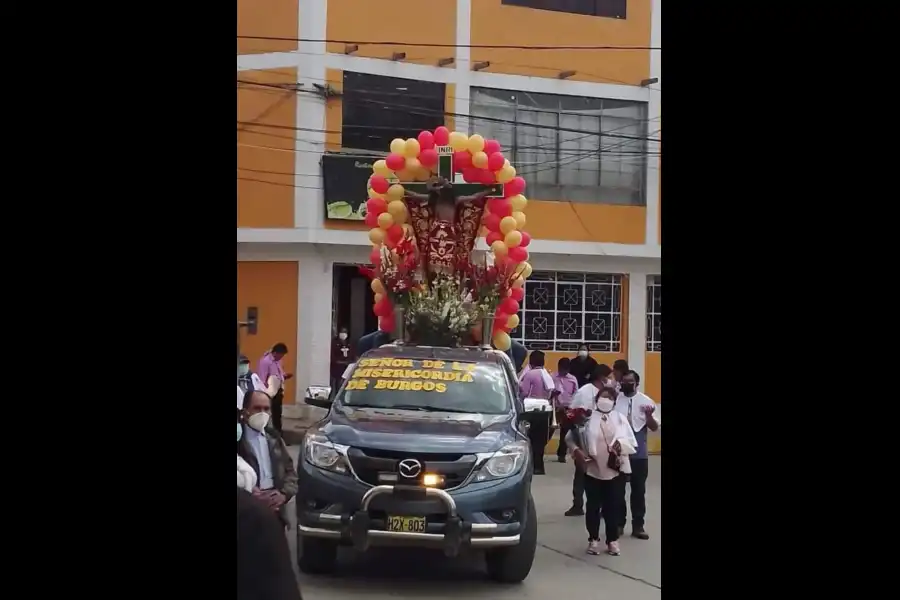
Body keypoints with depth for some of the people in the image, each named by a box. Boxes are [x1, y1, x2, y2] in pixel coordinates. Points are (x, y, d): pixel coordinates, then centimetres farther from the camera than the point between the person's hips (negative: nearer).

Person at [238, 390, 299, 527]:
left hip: (275, 510, 5)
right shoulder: (238, 438, -6)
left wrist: (284, 494, -5)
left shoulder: (273, 437, 13)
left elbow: (290, 471, 13)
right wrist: (251, 497, -23)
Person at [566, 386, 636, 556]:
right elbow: (571, 437, 2)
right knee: (593, 507, 6)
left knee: (613, 507, 5)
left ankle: (612, 540, 17)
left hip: (616, 470, 1)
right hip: (593, 469, -1)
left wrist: (621, 444, -18)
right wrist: (576, 450, -15)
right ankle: (593, 539, 18)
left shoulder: (620, 418, 7)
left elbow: (631, 442, 2)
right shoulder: (588, 417, 1)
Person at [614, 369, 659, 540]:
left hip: (639, 454, 0)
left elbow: (655, 427, -1)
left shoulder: (646, 401, -1)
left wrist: (649, 416, -20)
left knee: (638, 491, 6)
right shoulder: (613, 399, -1)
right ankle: (618, 523, 20)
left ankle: (638, 526, 13)